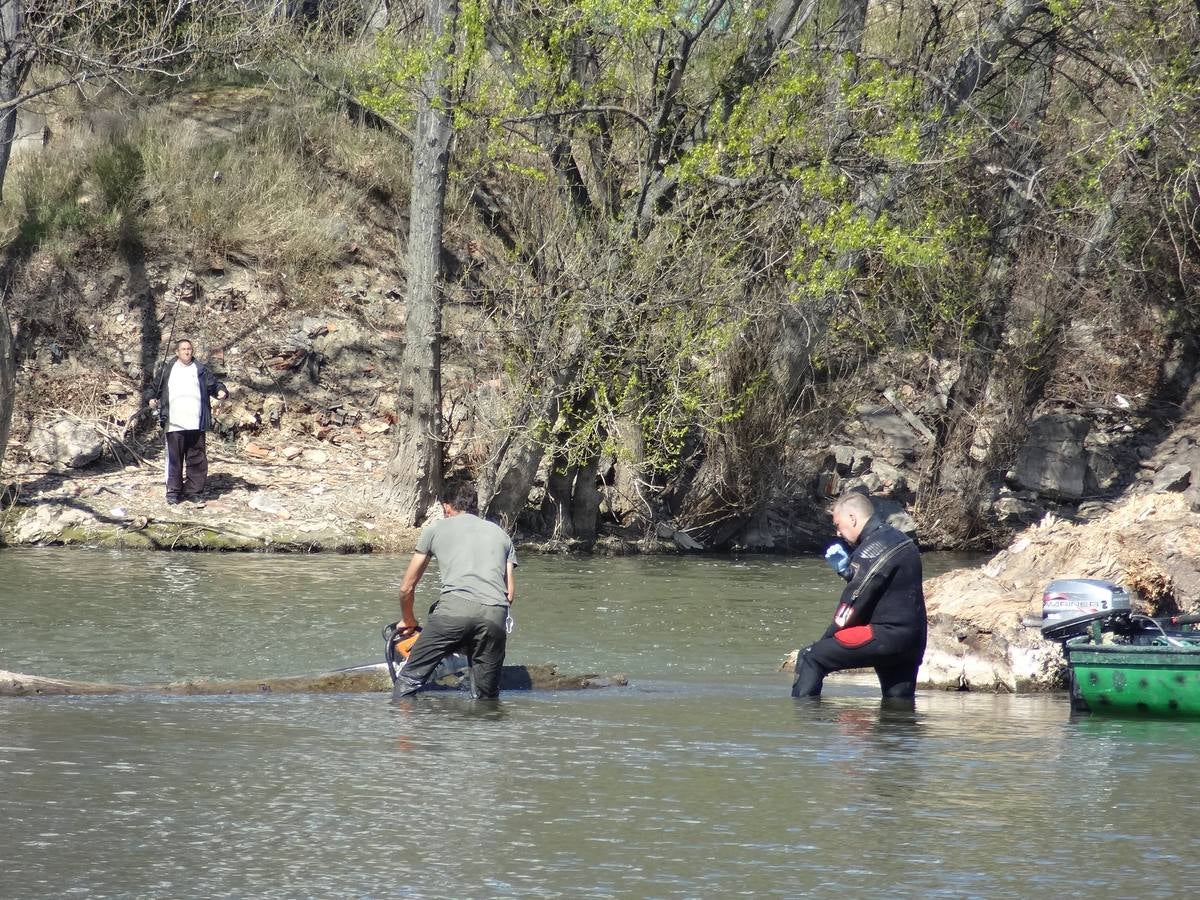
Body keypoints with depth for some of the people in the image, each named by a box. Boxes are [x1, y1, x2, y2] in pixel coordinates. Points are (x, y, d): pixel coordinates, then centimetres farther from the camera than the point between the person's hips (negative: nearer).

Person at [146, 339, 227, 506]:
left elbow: (214, 384, 10)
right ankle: (173, 491, 5)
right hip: (174, 423, -1)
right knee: (174, 458, -1)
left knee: (197, 459, 3)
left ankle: (194, 491, 10)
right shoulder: (167, 371, 11)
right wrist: (152, 399, -1)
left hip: (195, 423, 1)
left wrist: (221, 391, -11)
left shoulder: (201, 370, 11)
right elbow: (155, 388, 18)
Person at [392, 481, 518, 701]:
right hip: (495, 614, 3)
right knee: (486, 696, 9)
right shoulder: (500, 534, 30)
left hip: (455, 607, -3)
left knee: (409, 680, 2)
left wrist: (407, 621, 44)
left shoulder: (436, 529, 24)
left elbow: (407, 588, 27)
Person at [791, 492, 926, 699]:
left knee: (810, 659, -9)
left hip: (886, 634, -9)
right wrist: (846, 570, 10)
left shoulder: (874, 548, -12)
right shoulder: (902, 540, 17)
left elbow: (855, 601, -12)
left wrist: (825, 640, -3)